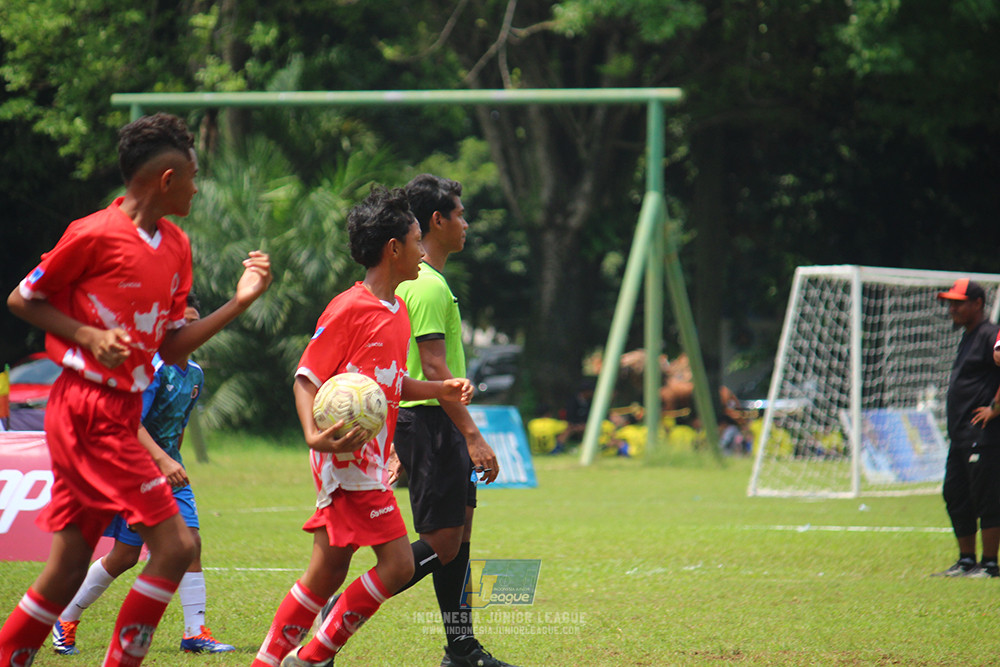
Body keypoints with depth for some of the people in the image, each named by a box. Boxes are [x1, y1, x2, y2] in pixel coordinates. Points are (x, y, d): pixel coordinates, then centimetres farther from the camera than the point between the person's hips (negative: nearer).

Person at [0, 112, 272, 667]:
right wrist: (90, 337, -15)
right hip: (87, 409, -9)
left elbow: (170, 348, 16)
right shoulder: (94, 235, -12)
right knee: (175, 543, -12)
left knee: (68, 568, 8)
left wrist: (239, 302, 7)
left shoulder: (176, 247, 12)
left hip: (121, 414, 9)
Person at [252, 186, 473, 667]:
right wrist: (313, 435, -28)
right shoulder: (349, 308, -13)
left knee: (328, 573, 11)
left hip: (368, 460, 9)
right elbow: (306, 378, -13)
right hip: (348, 456, -9)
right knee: (396, 563, -12)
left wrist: (438, 390, 9)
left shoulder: (398, 310, 15)